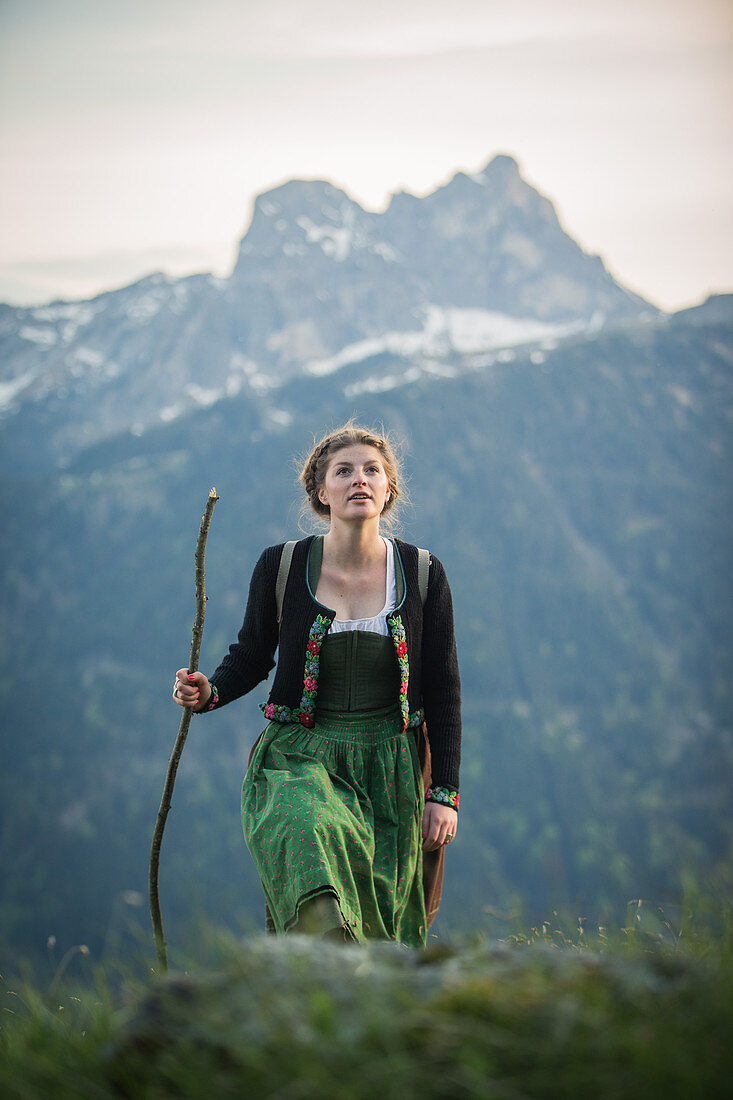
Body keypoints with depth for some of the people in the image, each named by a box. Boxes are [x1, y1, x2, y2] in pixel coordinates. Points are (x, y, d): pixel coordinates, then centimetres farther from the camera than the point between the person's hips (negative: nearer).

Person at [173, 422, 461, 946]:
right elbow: (251, 659, 11)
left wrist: (445, 793, 0)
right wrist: (208, 692, -12)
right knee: (310, 834, -33)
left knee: (387, 928, 1)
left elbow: (443, 689, 5)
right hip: (299, 759, -1)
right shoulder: (281, 568, -2)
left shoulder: (422, 575, 0)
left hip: (388, 765, 2)